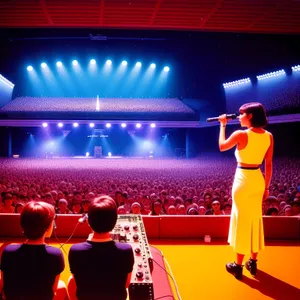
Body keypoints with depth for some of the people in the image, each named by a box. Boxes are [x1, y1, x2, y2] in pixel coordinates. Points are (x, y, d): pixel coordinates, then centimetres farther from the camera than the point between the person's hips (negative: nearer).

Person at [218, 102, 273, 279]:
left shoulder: (241, 135, -15)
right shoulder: (269, 136, 1)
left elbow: (222, 146, 2)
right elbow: (269, 165, 5)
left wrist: (223, 125, 12)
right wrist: (266, 187, 13)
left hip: (243, 180, -5)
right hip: (258, 180, 5)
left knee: (242, 220, 3)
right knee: (255, 220, 16)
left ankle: (238, 266, 12)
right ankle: (253, 263, 26)